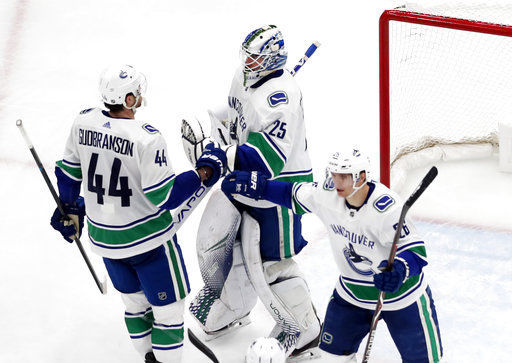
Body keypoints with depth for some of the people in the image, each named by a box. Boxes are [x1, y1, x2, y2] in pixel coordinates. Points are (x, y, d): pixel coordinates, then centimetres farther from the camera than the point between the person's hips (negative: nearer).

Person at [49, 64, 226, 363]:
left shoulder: (84, 123, -8)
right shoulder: (147, 138, -27)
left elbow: (69, 171, 7)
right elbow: (163, 198, -25)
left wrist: (70, 209, 23)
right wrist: (202, 173, -16)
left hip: (102, 235, 7)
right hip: (148, 239, -7)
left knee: (135, 300, 25)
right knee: (169, 304, 10)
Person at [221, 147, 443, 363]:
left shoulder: (386, 208, -31)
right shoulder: (327, 194, -13)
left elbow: (415, 250, -31)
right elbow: (294, 195, 5)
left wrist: (399, 270, -50)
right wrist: (254, 185, -1)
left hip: (400, 292, -5)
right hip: (352, 291, 5)